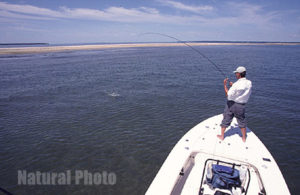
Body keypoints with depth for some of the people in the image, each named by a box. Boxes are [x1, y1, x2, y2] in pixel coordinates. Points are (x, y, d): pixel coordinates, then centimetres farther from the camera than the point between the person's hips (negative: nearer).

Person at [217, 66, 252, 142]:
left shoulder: (236, 84, -23)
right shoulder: (249, 83, -4)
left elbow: (228, 95, -20)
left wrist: (225, 85, -15)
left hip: (231, 104, -5)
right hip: (241, 106, 5)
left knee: (225, 120, 11)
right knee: (242, 122, 19)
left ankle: (222, 136, 24)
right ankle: (244, 138, 32)